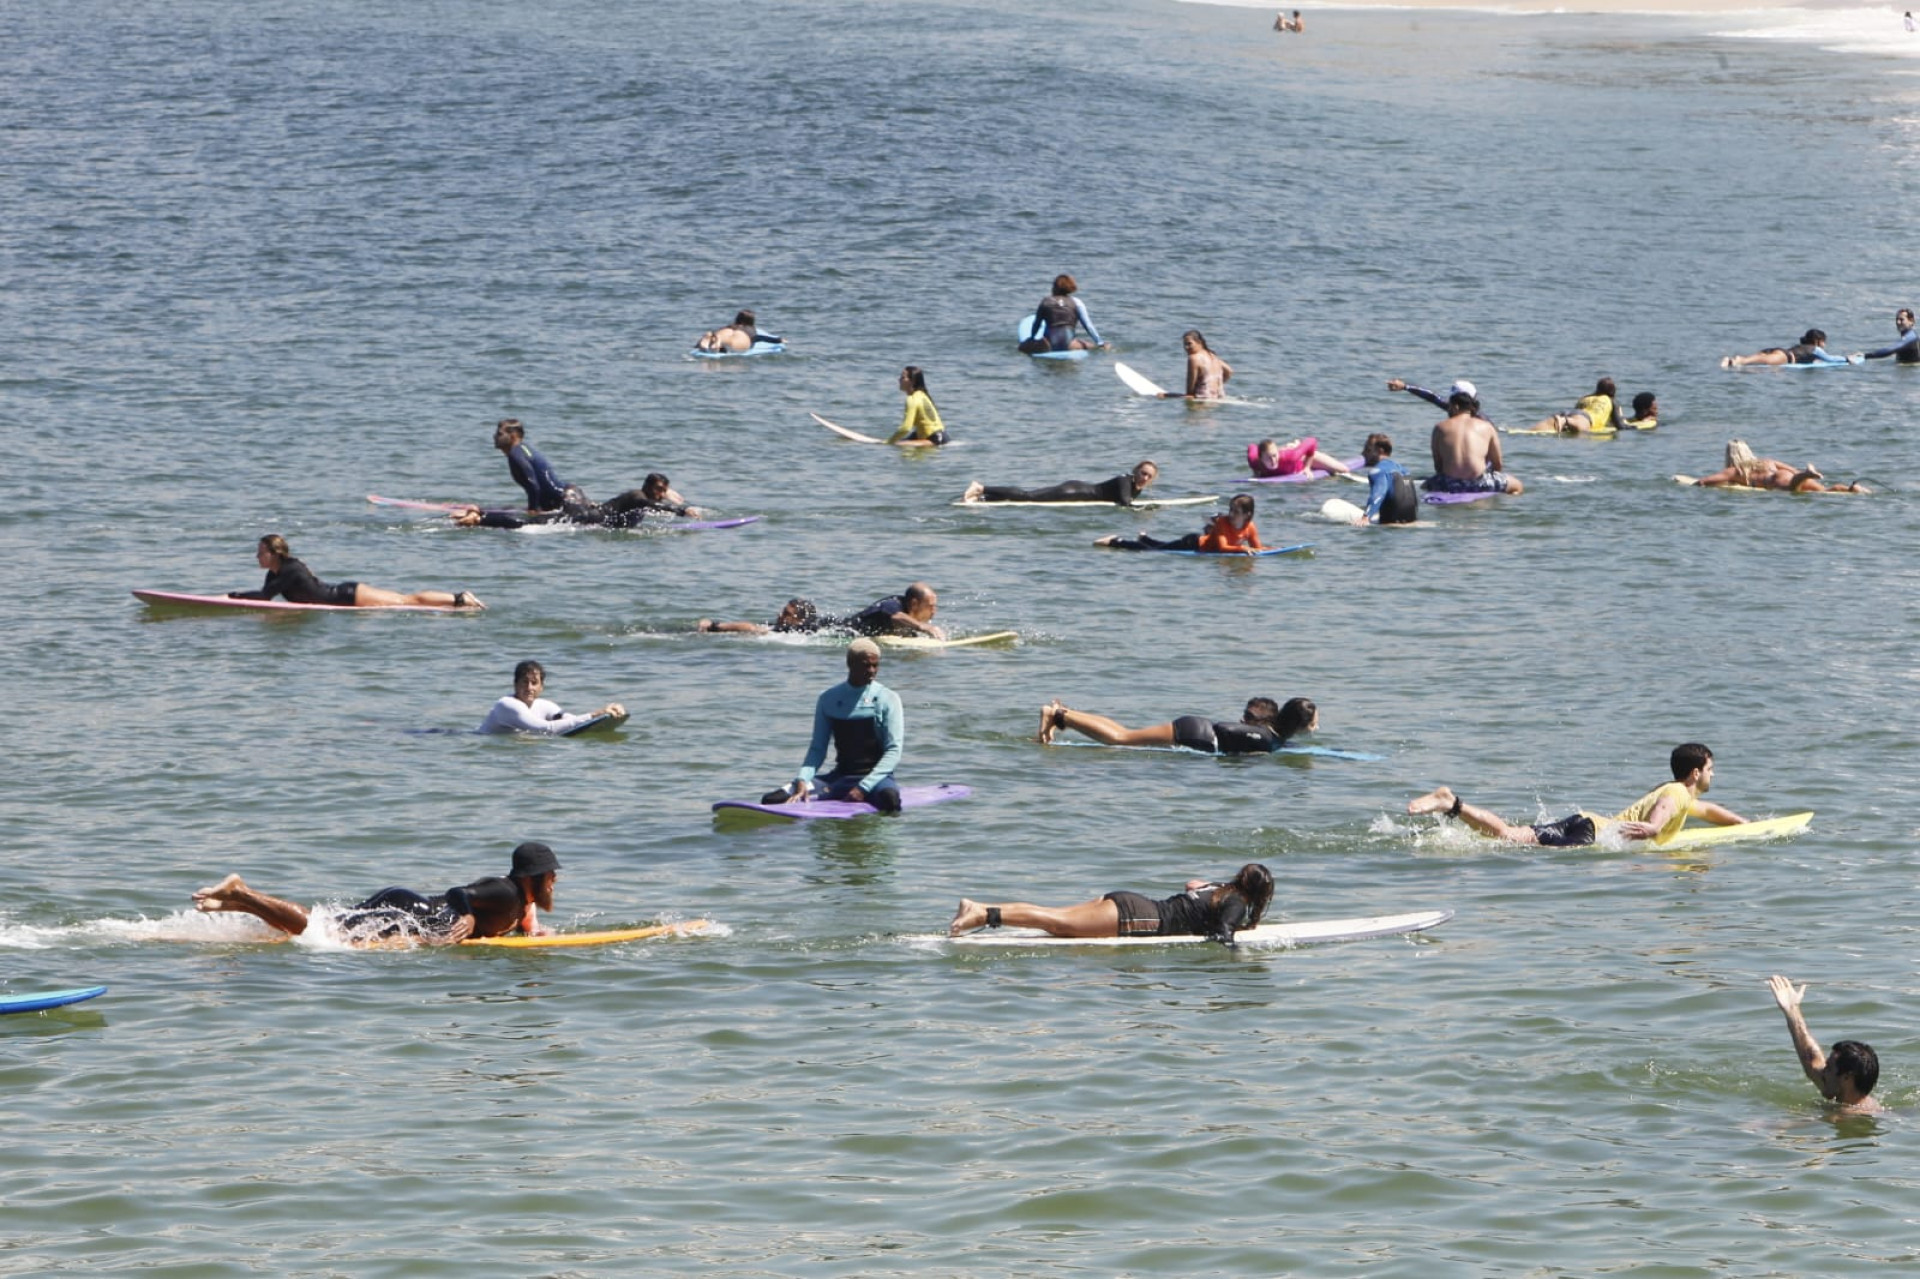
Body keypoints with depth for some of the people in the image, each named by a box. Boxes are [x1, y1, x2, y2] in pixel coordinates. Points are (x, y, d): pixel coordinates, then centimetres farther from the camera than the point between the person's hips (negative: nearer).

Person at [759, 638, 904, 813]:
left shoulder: (887, 699, -2)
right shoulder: (829, 700, 7)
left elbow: (893, 751, -8)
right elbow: (817, 749, 7)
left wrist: (864, 787, -20)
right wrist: (802, 780, -14)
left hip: (875, 777, -2)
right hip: (839, 778, 3)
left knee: (889, 797, -41)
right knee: (772, 800, -16)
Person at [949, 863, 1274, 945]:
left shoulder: (1221, 888, 23)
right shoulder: (1237, 905, -3)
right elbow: (1222, 935, -20)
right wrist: (1240, 931, 1)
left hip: (1131, 904, 8)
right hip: (1137, 918, -8)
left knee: (1055, 918, 0)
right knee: (1060, 923, -18)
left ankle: (978, 908, -9)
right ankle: (985, 916, -31)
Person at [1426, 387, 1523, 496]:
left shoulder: (1440, 428, 7)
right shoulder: (1486, 427, 8)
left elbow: (1437, 466, 9)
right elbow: (1497, 465, 12)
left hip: (1448, 486, 1)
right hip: (1479, 485, -1)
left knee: (1425, 486, 36)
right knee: (1516, 486, 24)